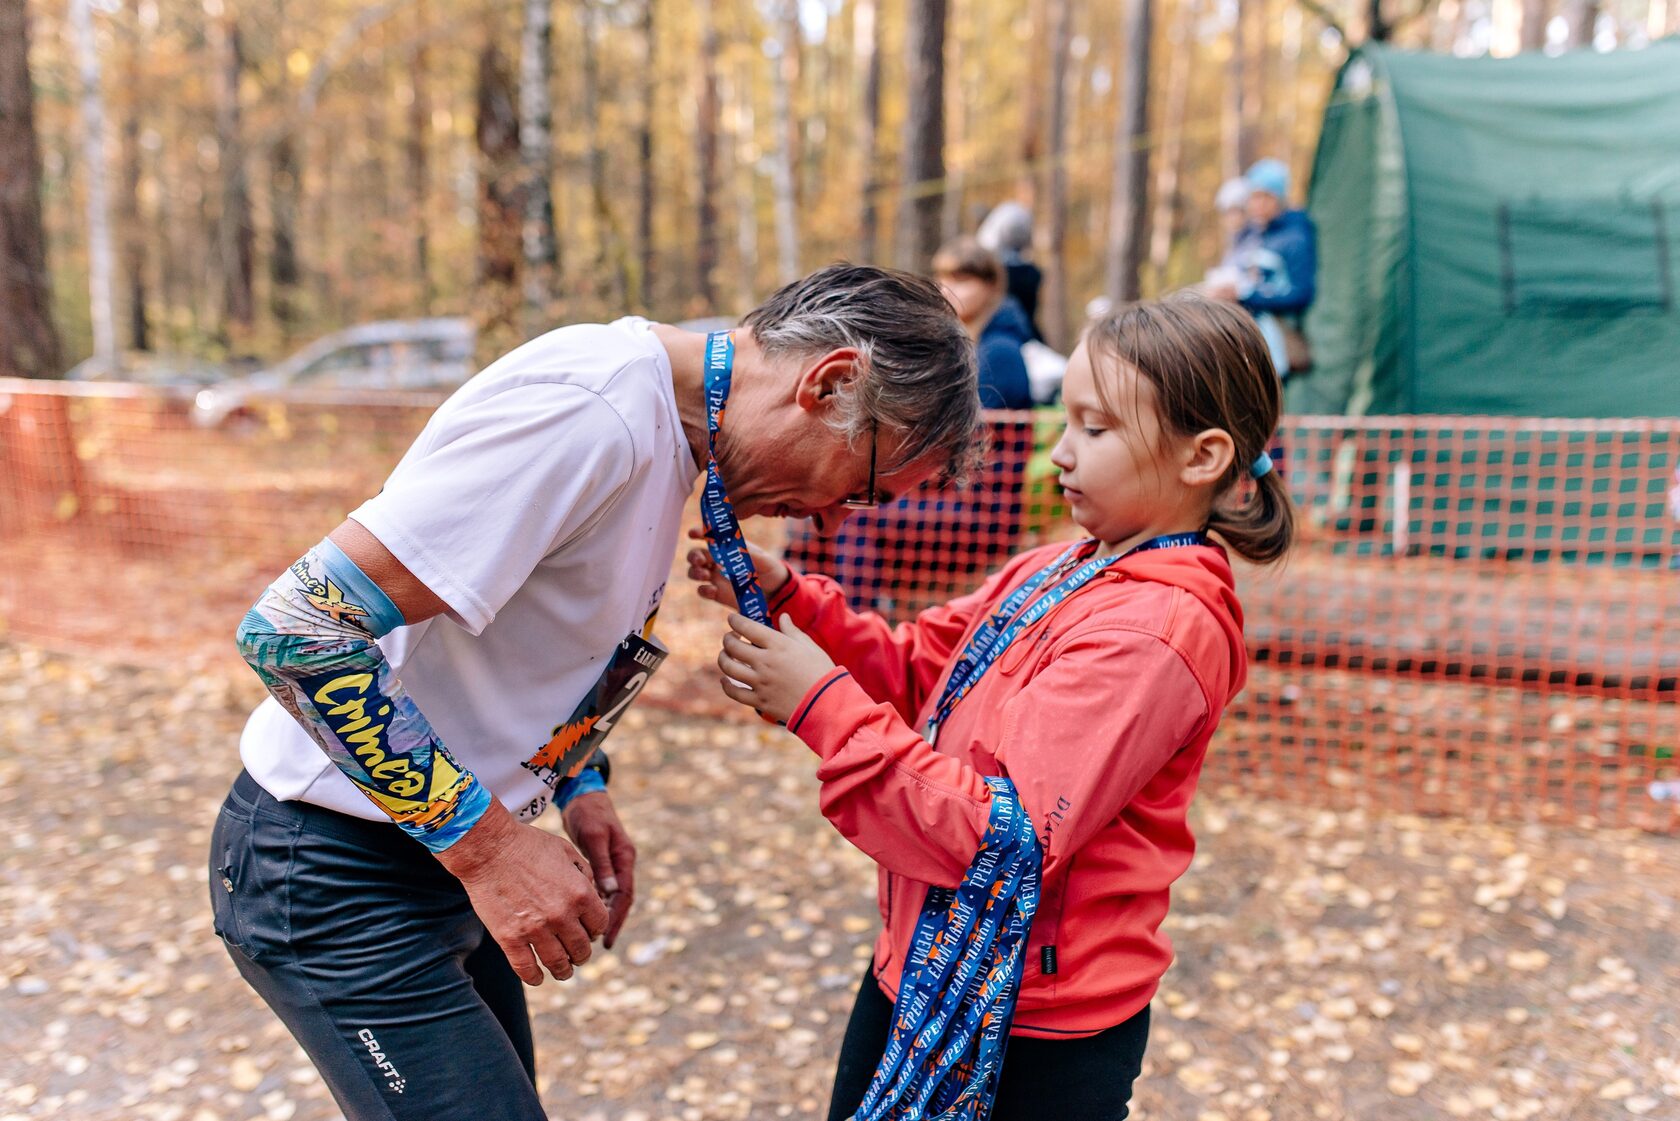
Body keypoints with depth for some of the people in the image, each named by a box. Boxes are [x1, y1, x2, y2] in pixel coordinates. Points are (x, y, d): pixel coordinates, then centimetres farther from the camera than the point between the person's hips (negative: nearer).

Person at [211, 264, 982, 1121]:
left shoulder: (665, 417, 4)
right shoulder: (589, 408, -27)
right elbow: (294, 628, -29)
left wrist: (578, 781, 4)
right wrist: (487, 842, -24)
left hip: (442, 855, 9)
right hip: (339, 879, -9)